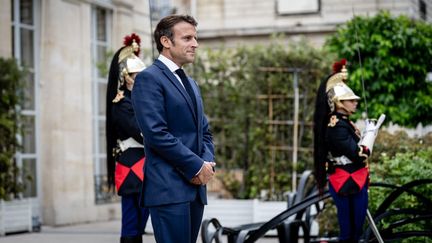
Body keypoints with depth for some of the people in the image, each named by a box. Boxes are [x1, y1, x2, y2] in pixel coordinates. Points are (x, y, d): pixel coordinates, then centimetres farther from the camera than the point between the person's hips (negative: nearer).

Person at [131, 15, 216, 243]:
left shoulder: (191, 84, 22)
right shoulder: (148, 78, -6)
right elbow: (157, 133, -16)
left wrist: (208, 163, 1)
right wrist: (197, 166, -12)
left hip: (195, 186, 8)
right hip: (168, 187, -8)